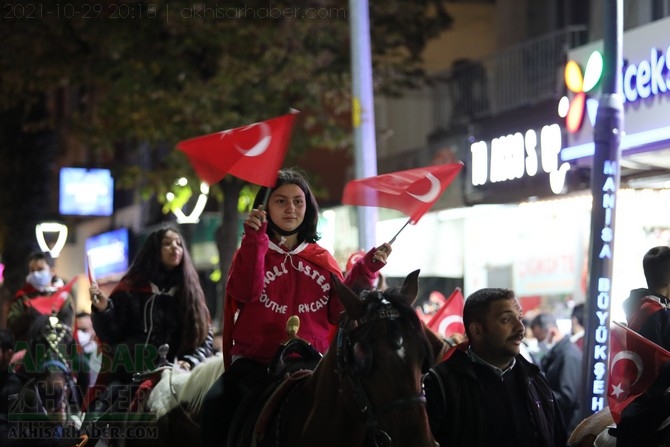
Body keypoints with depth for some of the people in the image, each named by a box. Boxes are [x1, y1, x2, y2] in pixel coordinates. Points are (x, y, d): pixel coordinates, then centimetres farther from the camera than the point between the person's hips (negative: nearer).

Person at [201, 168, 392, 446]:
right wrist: (254, 240, -18)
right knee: (216, 404, -27)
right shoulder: (252, 250, 9)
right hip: (255, 361, -1)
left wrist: (365, 271, -5)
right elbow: (246, 292, -13)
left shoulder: (322, 259, 14)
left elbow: (339, 311, 4)